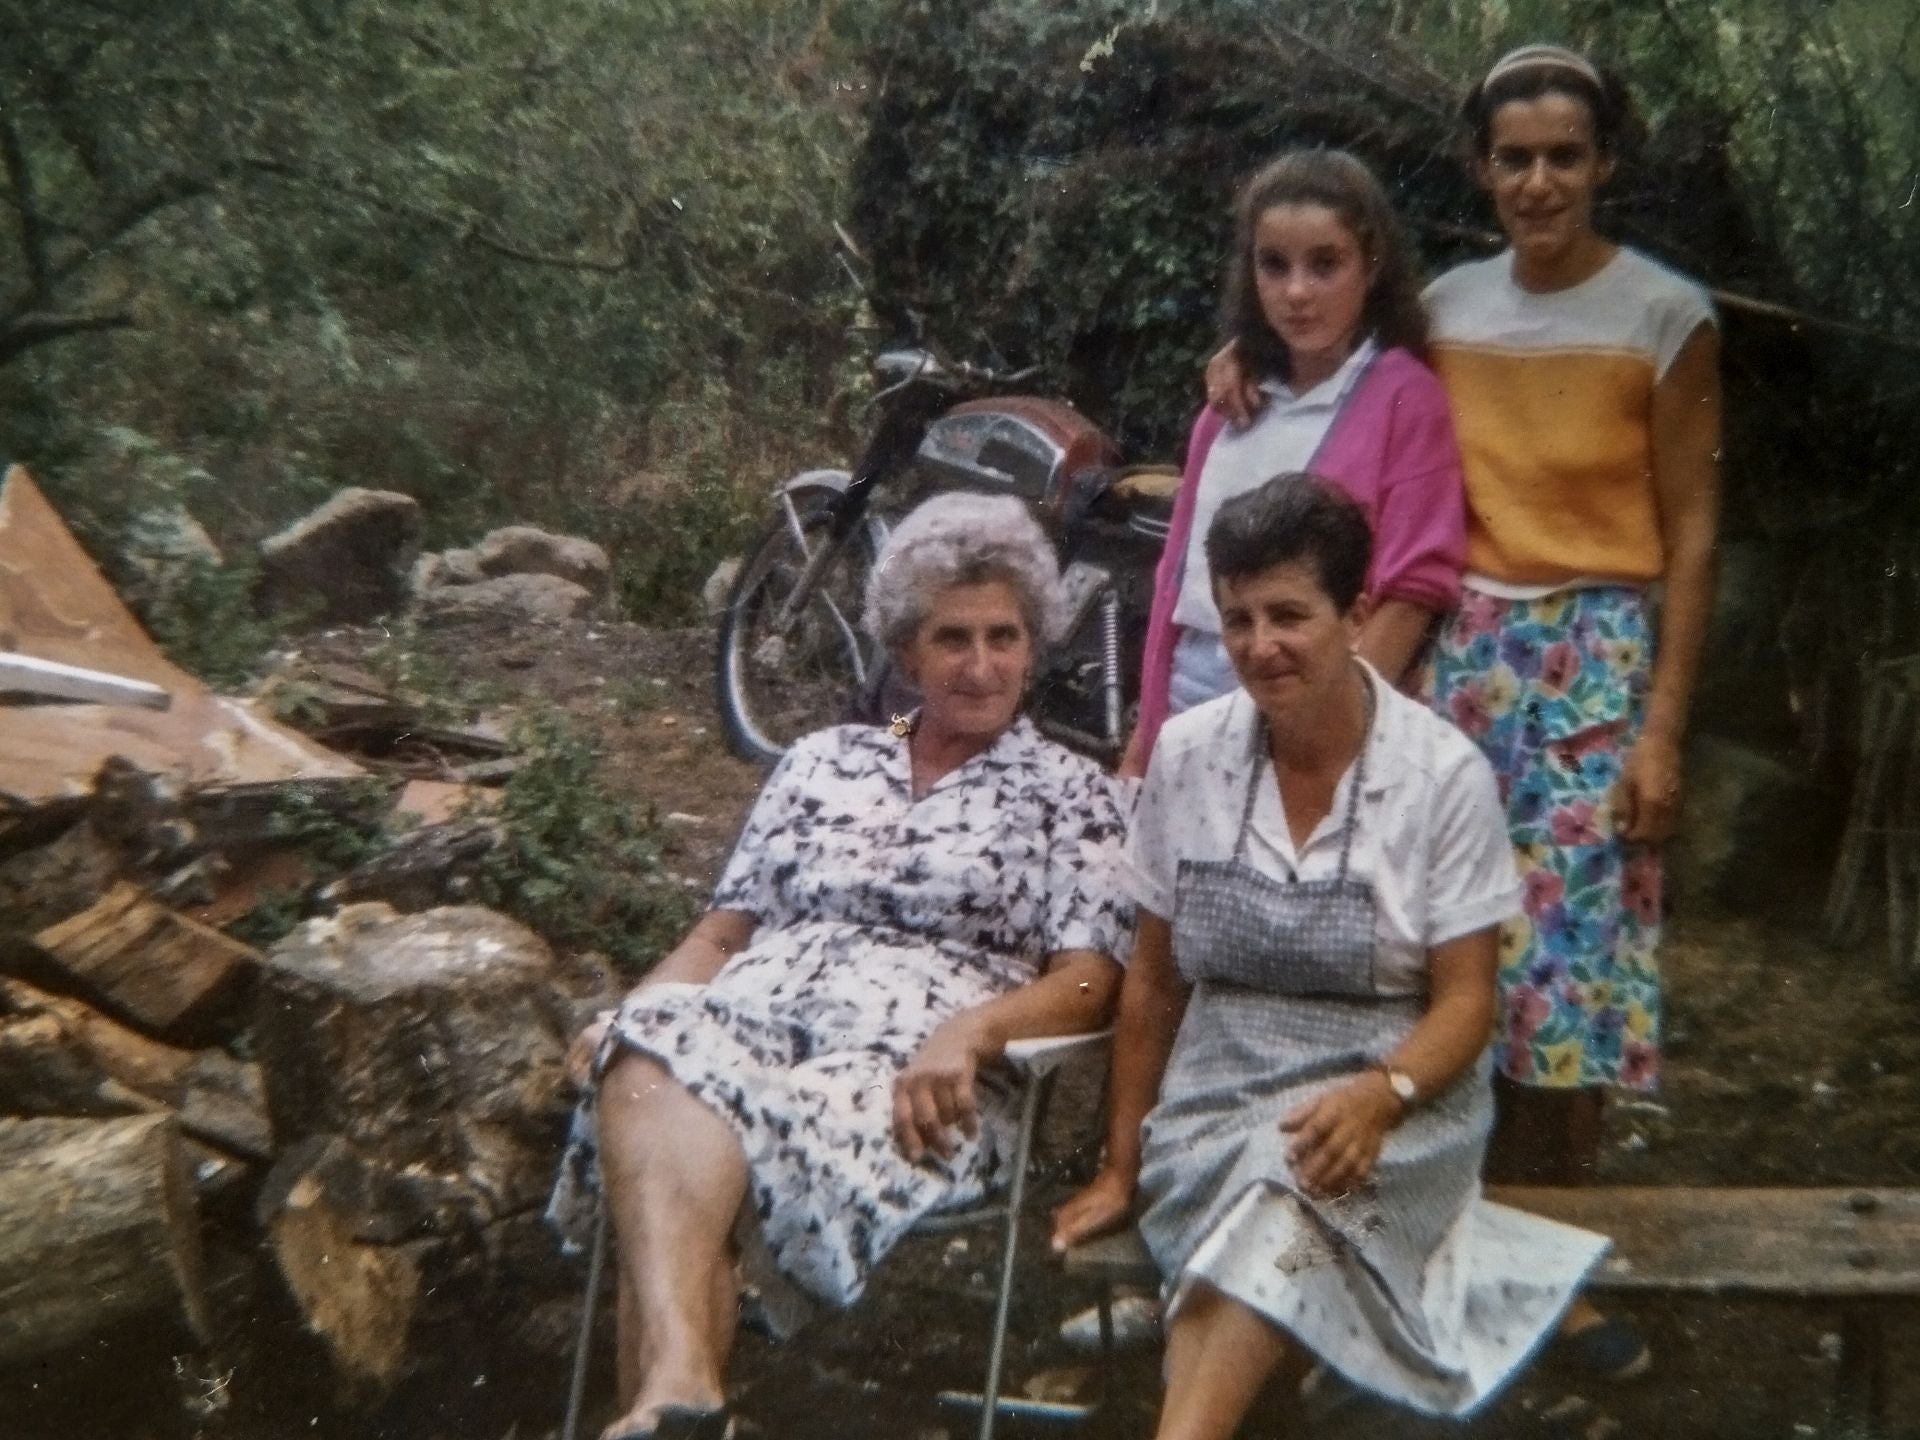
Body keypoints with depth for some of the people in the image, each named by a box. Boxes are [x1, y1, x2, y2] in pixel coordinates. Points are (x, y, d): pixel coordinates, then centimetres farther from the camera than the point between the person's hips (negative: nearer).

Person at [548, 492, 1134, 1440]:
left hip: (919, 1074, -3)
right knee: (652, 1068, -35)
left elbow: (1087, 983, 1)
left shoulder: (1071, 794, 12)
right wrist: (632, 1013, 0)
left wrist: (968, 1031, -19)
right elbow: (724, 932, 20)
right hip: (754, 1018, 3)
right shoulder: (821, 763, 23)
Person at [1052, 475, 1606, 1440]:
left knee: (1285, 1187, -35)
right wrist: (1122, 1165, 10)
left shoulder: (1445, 775, -8)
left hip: (1392, 1099, -2)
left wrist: (1378, 1097, -25)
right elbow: (1153, 980, 7)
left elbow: (1465, 1000, -4)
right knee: (1277, 1217, -33)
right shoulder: (1185, 754, -1)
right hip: (1215, 1095, 2)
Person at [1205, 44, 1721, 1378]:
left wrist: (1665, 727, -10)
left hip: (1596, 656, -3)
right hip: (1463, 648, 3)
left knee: (1565, 954, 0)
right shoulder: (1445, 306, 7)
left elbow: (1690, 532, -4)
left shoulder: (1666, 314, -3)